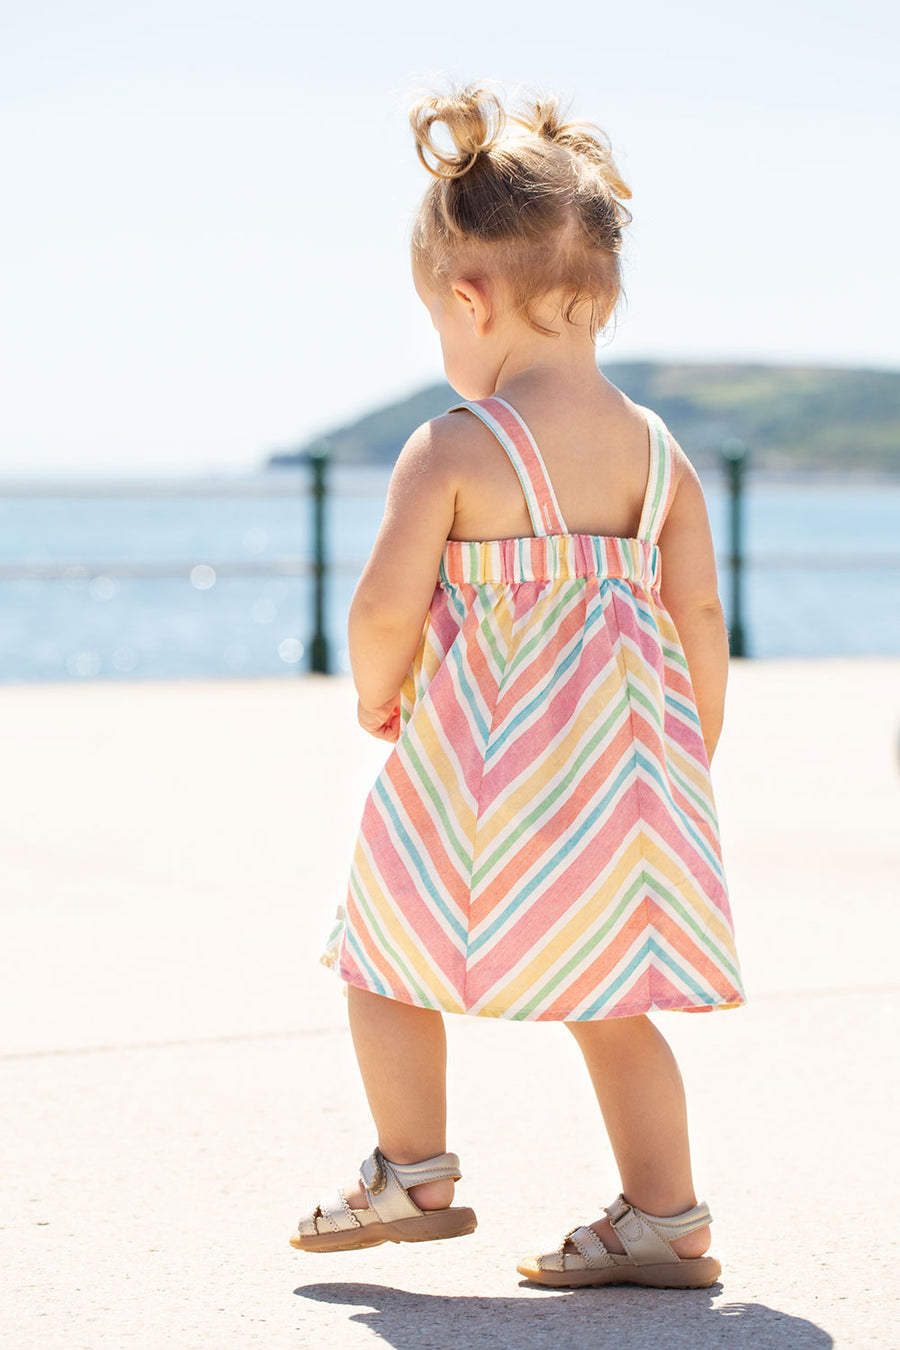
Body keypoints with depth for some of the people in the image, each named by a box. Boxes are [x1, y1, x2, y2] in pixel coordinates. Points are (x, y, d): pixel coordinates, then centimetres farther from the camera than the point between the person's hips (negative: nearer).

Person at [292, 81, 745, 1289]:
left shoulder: (453, 449, -13)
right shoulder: (658, 452, 2)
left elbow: (386, 605, -19)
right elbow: (702, 622, 2)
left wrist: (377, 693, 2)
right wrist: (692, 763, 13)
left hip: (477, 768, -5)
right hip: (617, 763, 5)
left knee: (390, 954, 16)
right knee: (607, 993, 14)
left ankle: (413, 1175, 23)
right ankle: (665, 1219, 12)